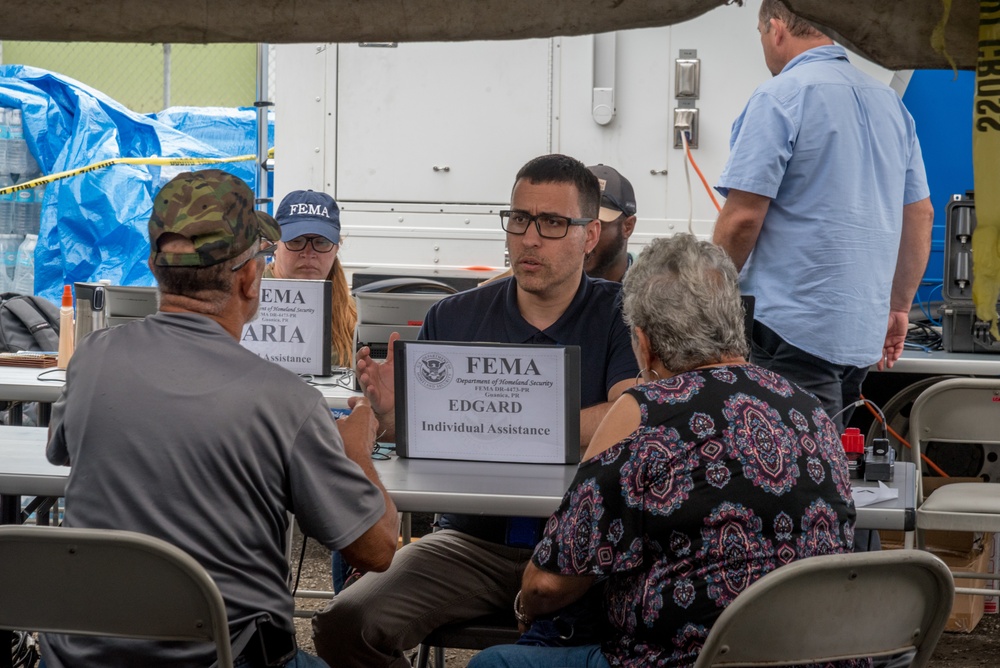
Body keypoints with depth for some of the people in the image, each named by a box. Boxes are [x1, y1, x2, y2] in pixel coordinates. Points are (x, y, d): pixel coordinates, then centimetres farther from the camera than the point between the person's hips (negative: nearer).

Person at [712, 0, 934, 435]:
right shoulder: (890, 104, 14)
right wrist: (899, 308, 26)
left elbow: (742, 219, -14)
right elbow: (920, 216, 19)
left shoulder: (779, 98, -10)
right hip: (864, 332, 8)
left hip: (794, 331, -8)